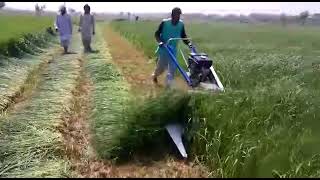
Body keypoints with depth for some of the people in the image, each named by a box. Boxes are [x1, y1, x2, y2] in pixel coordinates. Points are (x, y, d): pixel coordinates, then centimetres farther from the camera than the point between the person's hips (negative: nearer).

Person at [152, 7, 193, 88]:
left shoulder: (181, 24, -3)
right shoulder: (164, 22, -14)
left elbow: (183, 36, 8)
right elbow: (157, 34, -8)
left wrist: (188, 43, -9)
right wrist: (160, 41, -25)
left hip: (173, 49, 4)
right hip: (163, 48, -3)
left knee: (173, 67, -1)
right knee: (162, 66, 6)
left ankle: (168, 85, 9)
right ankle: (154, 75, 38)